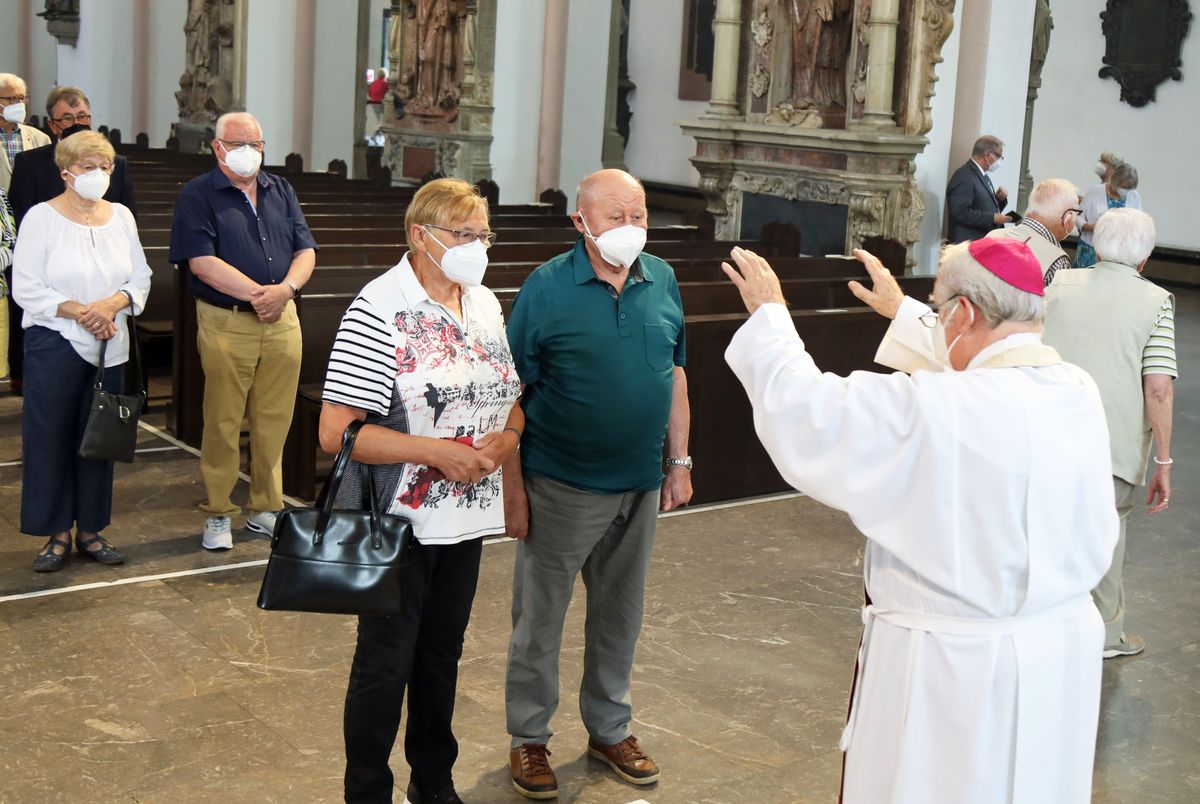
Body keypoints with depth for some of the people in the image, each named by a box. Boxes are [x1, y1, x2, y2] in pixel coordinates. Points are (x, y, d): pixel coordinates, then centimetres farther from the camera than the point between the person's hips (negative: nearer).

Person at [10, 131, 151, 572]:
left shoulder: (121, 216, 7)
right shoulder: (42, 218, -6)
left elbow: (141, 276, 7)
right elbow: (26, 289, -10)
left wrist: (112, 303, -12)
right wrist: (79, 312, -17)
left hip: (109, 347, 4)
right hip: (55, 344, -4)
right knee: (50, 438, 0)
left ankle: (90, 530, 19)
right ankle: (57, 533, 11)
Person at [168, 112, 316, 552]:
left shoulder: (281, 192, 15)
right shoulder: (198, 195, -1)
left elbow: (306, 251, 9)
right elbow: (202, 262, -12)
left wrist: (286, 289, -11)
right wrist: (257, 293, -16)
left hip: (282, 320, 4)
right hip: (226, 322, -4)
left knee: (274, 423, 7)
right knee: (223, 423, 1)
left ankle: (266, 508, 20)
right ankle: (218, 515, 12)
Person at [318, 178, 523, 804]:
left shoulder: (485, 303, 7)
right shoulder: (379, 309, -17)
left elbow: (512, 396, 16)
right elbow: (336, 432, -22)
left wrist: (506, 437, -7)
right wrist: (439, 452, -23)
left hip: (466, 518, 7)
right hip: (399, 522, -7)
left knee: (442, 652, 19)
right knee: (385, 662, 5)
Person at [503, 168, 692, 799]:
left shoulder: (663, 281, 3)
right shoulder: (547, 287, -11)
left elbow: (674, 374, 11)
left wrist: (679, 461, 8)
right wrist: (513, 487, -12)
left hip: (640, 486, 4)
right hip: (560, 487, -4)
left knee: (619, 615, 17)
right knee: (539, 617, 7)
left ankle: (609, 728, 34)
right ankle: (529, 739, 24)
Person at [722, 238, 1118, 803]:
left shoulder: (932, 411, -24)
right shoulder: (1077, 391, -2)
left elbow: (803, 408, -12)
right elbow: (982, 365, 18)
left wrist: (769, 312, 4)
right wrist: (901, 311, 32)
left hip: (955, 668, -6)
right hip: (1059, 654, 7)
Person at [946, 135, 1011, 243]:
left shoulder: (981, 175, 17)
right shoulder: (964, 178, -14)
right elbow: (961, 214, -22)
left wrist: (999, 199, 4)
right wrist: (993, 218, -20)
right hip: (970, 244, -10)